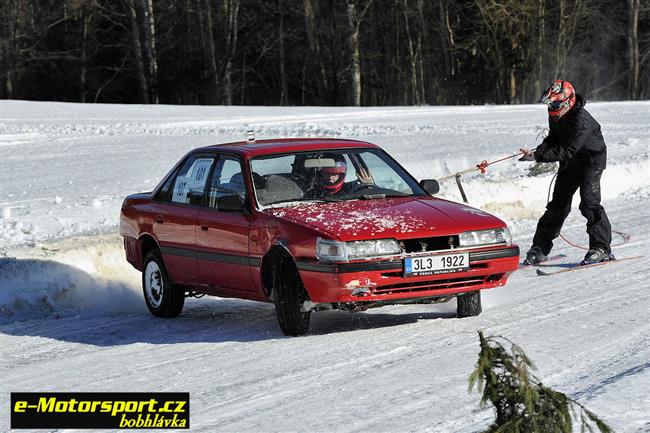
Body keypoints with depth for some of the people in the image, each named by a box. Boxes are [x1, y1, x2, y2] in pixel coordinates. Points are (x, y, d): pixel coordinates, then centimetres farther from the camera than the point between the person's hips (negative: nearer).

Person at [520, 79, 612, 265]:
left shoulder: (581, 120, -33)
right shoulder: (556, 116, -7)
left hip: (591, 161, -7)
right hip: (569, 163, 7)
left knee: (589, 203, -19)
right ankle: (540, 247, 11)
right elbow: (553, 138, 8)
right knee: (558, 204, 7)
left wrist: (538, 156, -37)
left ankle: (601, 249, -13)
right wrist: (539, 150, -14)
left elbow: (567, 151, -35)